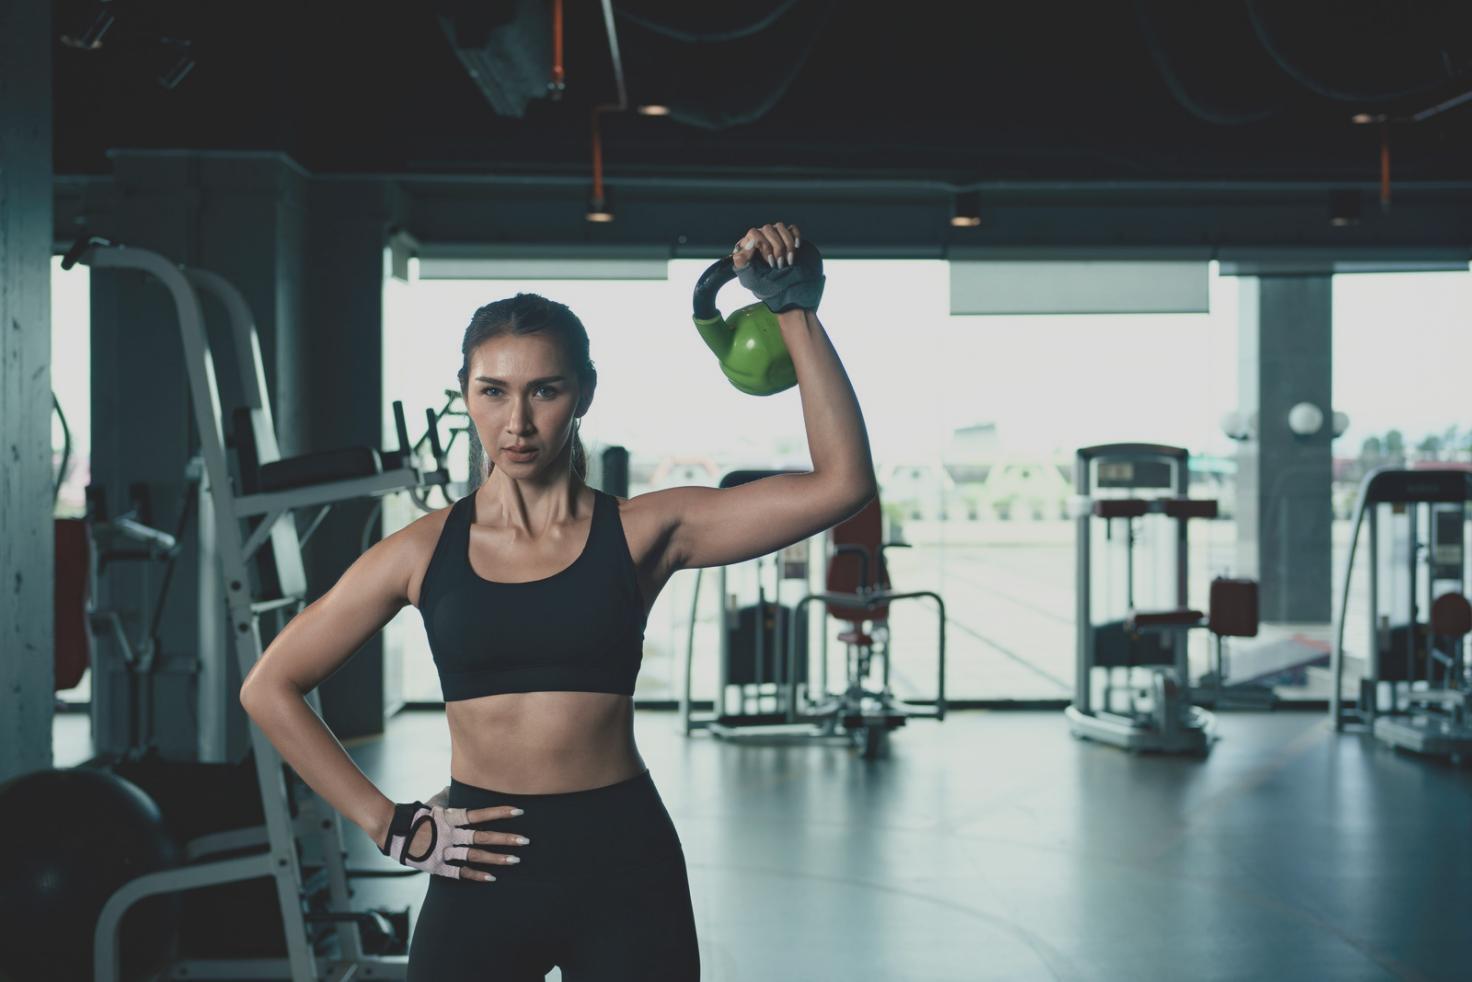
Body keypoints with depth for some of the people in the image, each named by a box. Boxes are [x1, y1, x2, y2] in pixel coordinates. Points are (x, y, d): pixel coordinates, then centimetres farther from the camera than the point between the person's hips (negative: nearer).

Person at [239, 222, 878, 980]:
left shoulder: (643, 532, -1)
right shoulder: (424, 550, 1)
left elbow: (841, 481, -9)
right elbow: (270, 688, 7)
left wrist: (794, 307, -9)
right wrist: (390, 825, 2)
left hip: (623, 865, 0)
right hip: (482, 871, 1)